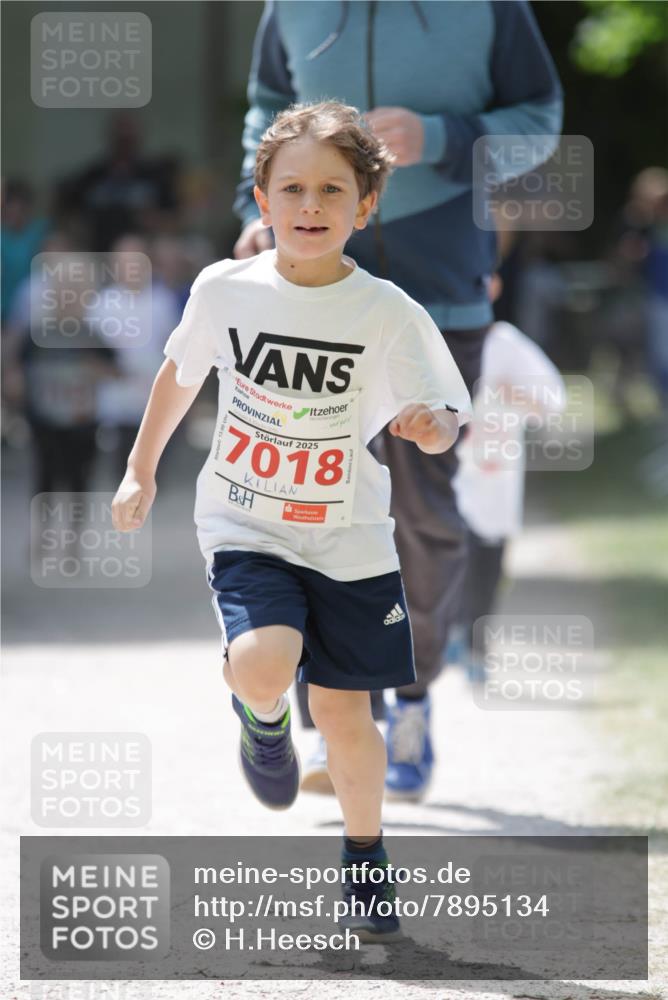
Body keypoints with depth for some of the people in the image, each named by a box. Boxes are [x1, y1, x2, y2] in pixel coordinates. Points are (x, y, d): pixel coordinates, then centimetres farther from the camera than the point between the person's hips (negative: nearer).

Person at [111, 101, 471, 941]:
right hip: (245, 527, 0)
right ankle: (260, 716, 13)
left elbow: (442, 420, -5)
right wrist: (140, 472, 18)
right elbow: (180, 374, 12)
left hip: (348, 539, 0)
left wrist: (430, 424, -29)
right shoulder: (224, 290, -6)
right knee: (264, 666, -25)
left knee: (344, 713, 3)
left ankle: (364, 858, 27)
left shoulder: (388, 313, -11)